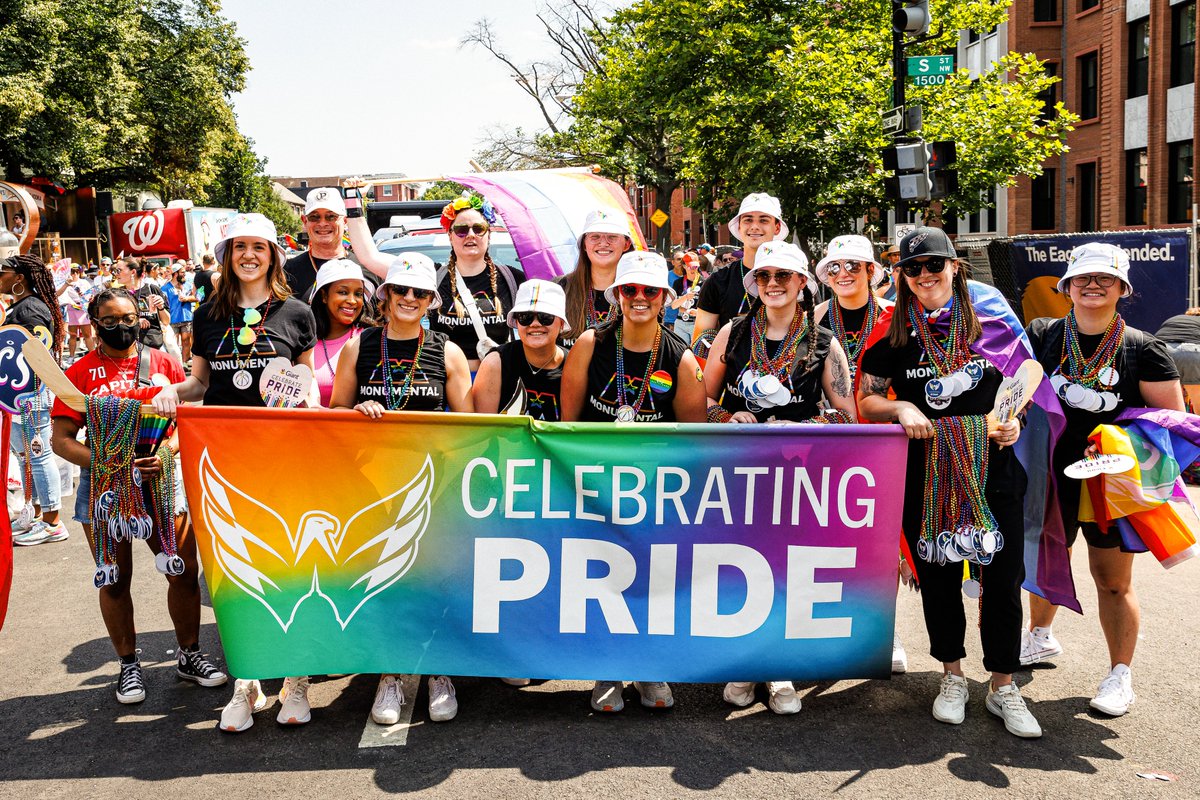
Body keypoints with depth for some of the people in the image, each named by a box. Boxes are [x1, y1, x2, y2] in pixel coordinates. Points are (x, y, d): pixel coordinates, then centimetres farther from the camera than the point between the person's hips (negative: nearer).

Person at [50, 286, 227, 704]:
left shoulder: (164, 363, 5)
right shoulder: (79, 373, 1)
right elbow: (62, 439, -2)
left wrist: (165, 452, -15)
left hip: (160, 479, 1)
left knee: (185, 571, 1)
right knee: (115, 579, 7)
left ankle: (189, 654, 20)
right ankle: (129, 665, 24)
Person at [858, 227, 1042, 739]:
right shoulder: (893, 333, 1)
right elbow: (865, 400, 4)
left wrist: (1015, 419, -4)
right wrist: (901, 408, -15)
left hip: (992, 471, 0)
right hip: (925, 476, 0)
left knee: (1003, 579, 2)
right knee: (938, 578, 11)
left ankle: (1003, 687, 19)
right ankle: (952, 677, 30)